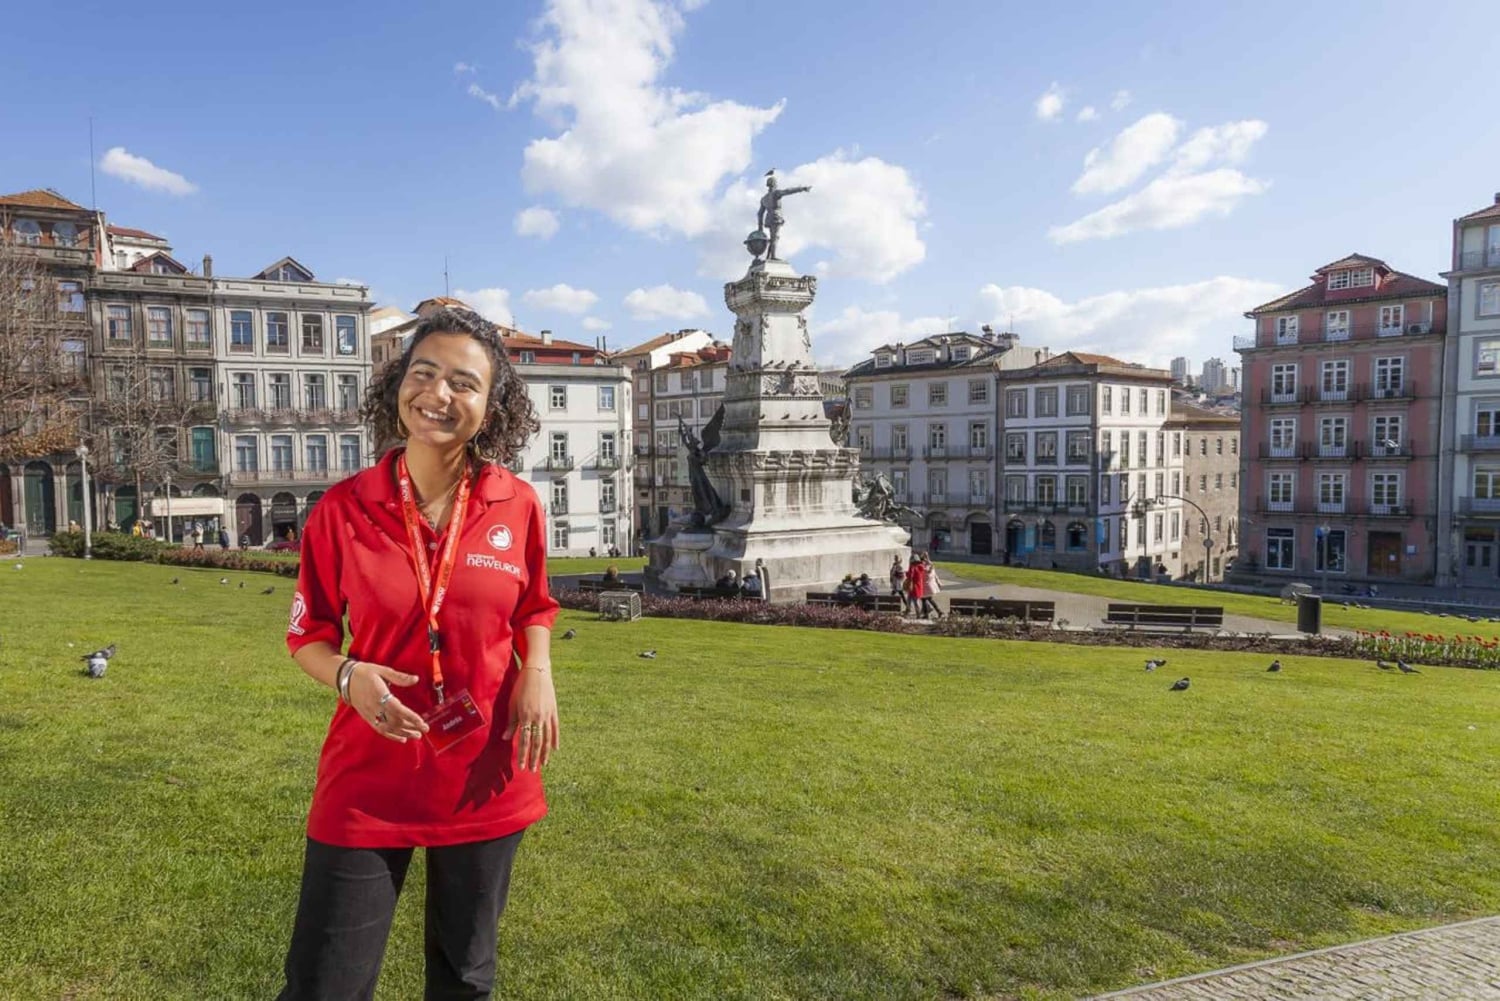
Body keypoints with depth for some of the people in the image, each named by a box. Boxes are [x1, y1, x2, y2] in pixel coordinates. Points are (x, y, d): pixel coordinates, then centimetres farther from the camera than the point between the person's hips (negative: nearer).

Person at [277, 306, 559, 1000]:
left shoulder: (517, 505, -7)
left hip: (485, 780, 2)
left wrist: (538, 670, -10)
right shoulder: (343, 508, -10)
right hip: (367, 781, -1)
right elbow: (307, 635, 1)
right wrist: (348, 676, -19)